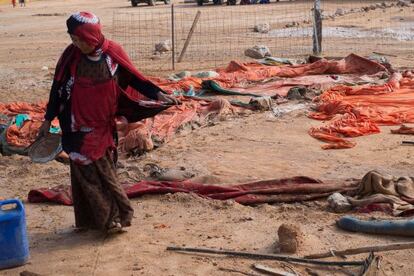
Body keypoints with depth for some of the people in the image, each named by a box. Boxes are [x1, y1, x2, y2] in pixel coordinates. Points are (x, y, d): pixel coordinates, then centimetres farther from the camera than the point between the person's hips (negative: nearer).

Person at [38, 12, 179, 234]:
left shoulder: (113, 53, -7)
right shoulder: (71, 55, -9)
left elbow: (133, 78, 5)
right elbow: (58, 88, -1)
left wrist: (157, 94, -4)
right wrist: (48, 120, 2)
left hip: (103, 126, 1)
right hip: (78, 127, -1)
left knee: (103, 170, 10)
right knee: (88, 171, -2)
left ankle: (114, 214, 20)